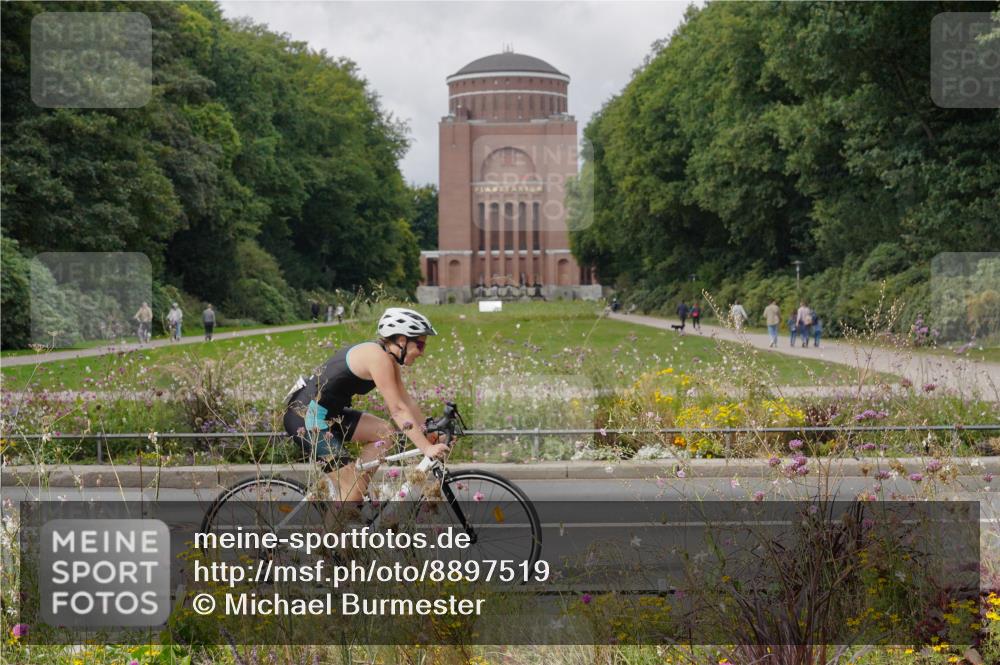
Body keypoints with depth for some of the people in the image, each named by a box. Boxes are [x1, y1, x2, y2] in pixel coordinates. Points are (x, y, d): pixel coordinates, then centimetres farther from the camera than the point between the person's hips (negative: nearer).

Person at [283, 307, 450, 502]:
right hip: (305, 418, -10)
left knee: (385, 433, 7)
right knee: (352, 487, -8)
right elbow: (398, 410, -24)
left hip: (327, 413, 10)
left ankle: (357, 493, 10)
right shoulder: (378, 357, -21)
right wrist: (427, 448, -25)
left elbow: (407, 401, 12)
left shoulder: (388, 357, 8)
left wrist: (429, 433, 7)